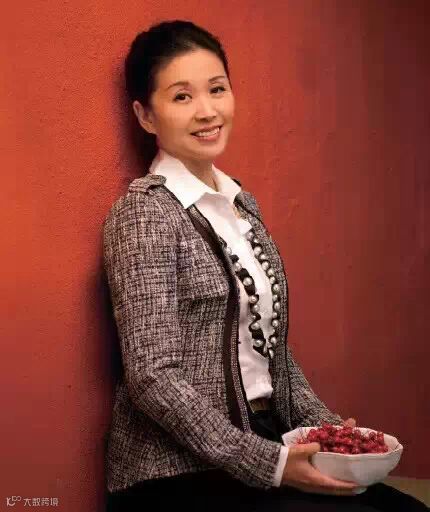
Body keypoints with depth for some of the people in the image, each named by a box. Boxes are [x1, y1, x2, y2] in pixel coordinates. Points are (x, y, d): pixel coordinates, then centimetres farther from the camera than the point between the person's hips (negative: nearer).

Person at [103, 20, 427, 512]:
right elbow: (153, 377, -17)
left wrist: (325, 426, 2)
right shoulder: (144, 213, -12)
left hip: (264, 439, 7)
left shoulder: (242, 203, 11)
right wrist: (269, 465, -19)